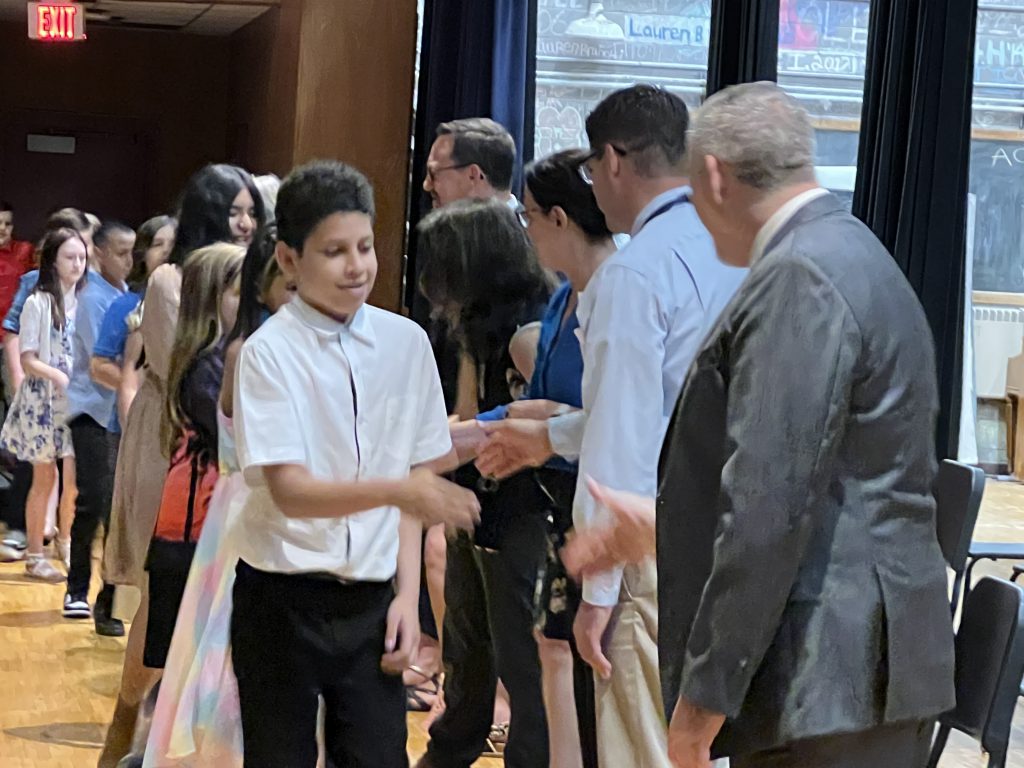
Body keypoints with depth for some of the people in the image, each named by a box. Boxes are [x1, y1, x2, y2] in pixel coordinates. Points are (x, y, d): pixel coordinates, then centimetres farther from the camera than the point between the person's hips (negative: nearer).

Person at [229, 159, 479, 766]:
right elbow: (288, 489, -18)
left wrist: (407, 594, 0)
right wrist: (399, 490, -32)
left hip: (372, 600, 3)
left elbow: (412, 474, 6)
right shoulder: (270, 351, -10)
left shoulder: (405, 342, 2)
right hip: (283, 601, -3)